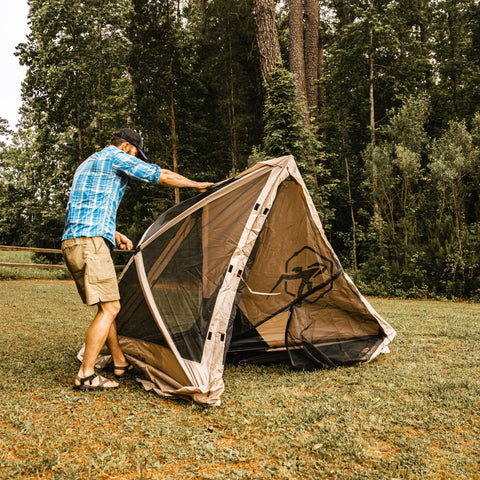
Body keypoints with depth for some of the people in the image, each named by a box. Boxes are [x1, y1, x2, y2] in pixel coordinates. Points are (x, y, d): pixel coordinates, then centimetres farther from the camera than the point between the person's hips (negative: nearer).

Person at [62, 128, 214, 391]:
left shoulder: (87, 165, 27)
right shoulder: (115, 157, -1)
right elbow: (163, 176, -1)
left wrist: (114, 234, 29)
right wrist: (196, 185, 12)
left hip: (72, 241, 10)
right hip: (90, 243, -10)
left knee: (107, 306, 15)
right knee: (109, 307, -8)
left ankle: (120, 363, 23)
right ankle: (85, 375, -5)